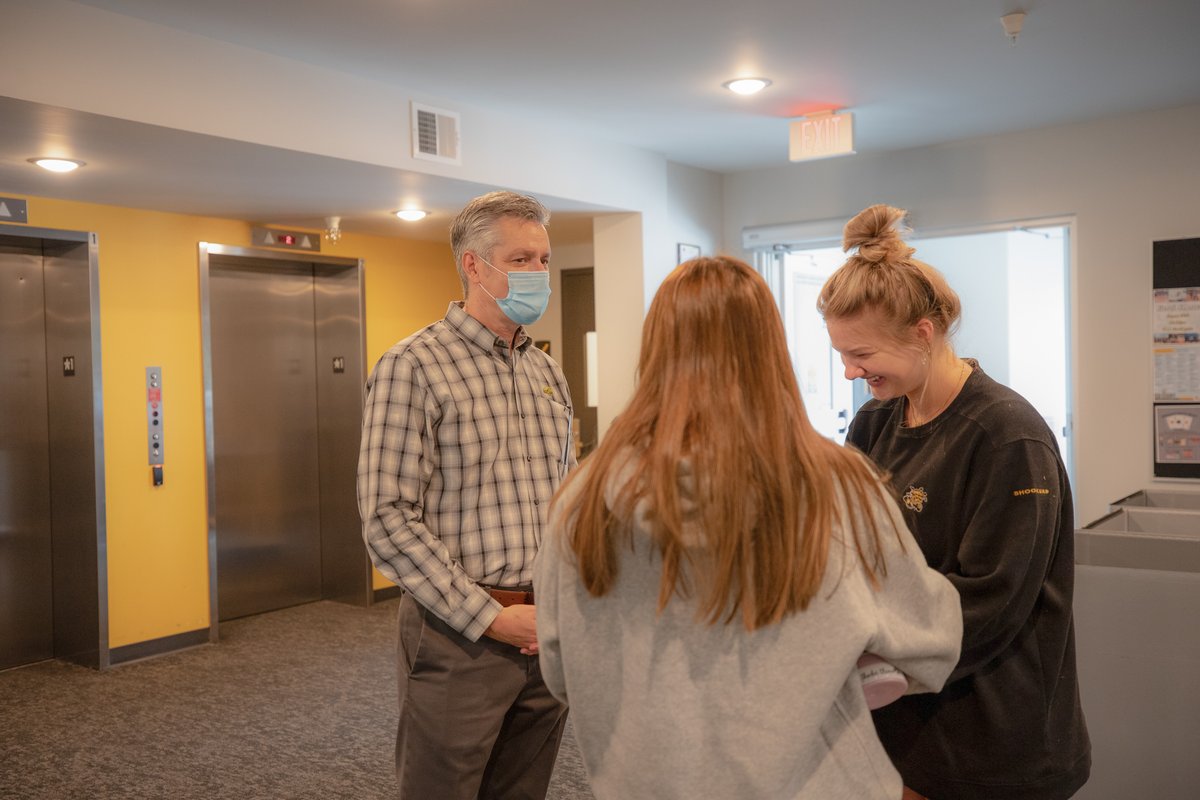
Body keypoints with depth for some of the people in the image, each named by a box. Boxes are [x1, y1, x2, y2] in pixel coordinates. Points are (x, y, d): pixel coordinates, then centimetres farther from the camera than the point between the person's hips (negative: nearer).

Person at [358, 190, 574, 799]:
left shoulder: (548, 374, 11)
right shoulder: (412, 367, -10)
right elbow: (388, 520, -16)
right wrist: (490, 617, -16)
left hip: (546, 635, 6)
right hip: (457, 636, -6)